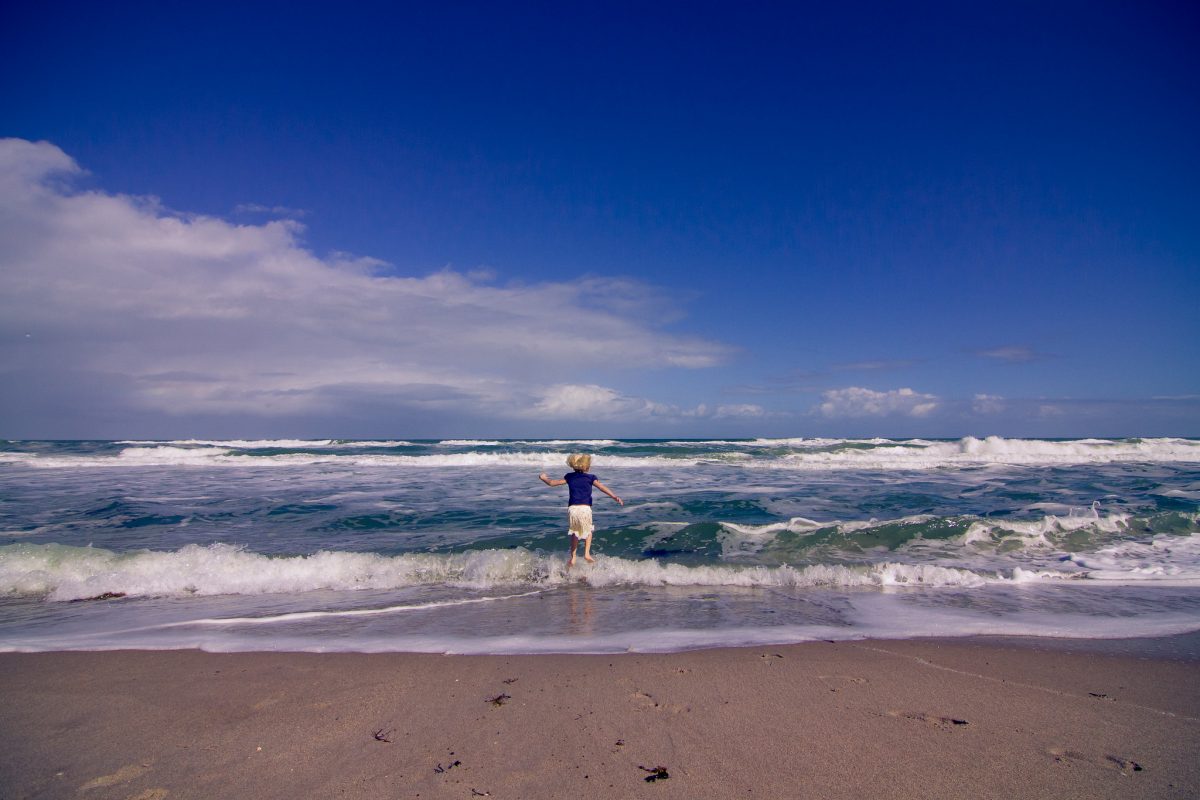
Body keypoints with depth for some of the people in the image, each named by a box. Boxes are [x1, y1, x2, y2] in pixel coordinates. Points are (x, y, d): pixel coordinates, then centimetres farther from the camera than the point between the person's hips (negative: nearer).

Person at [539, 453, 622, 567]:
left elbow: (552, 483, 16)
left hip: (572, 508, 2)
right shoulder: (590, 477, 5)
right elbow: (602, 487, -7)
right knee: (588, 531, 20)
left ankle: (572, 558, 16)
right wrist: (615, 497, -12)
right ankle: (587, 553, 6)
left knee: (574, 533, 18)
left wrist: (543, 478, 34)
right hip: (585, 508, -2)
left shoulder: (569, 477, 12)